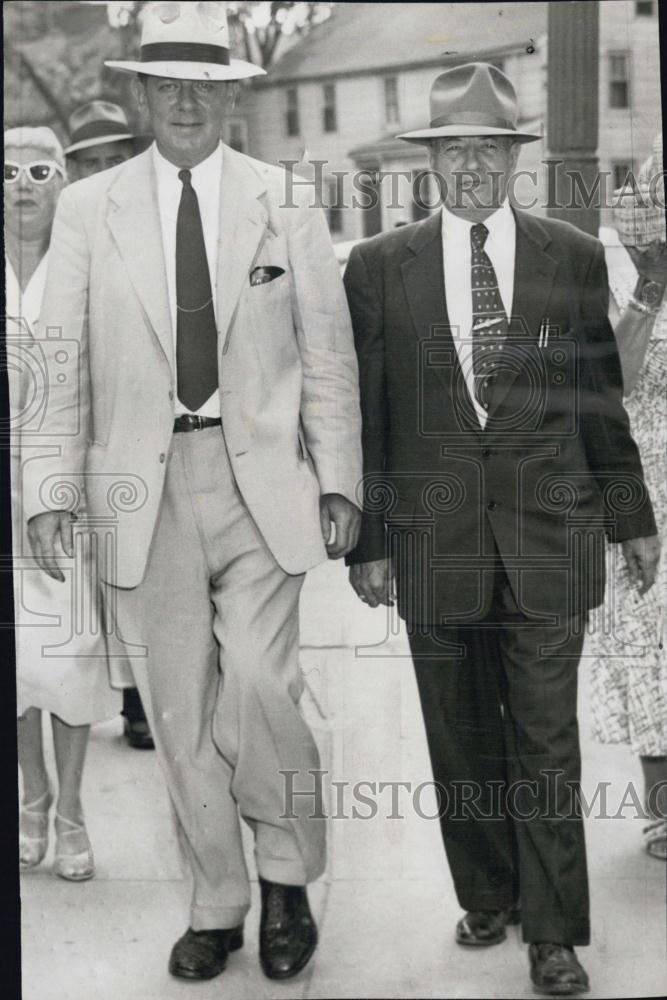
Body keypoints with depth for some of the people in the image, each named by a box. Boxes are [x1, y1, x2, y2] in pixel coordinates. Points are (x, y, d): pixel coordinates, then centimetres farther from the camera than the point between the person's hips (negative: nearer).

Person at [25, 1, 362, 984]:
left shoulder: (286, 202, 6)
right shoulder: (87, 207, 6)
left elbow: (329, 354, 7)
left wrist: (339, 481, 1)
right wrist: (50, 488, -3)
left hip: (260, 475, -1)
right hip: (142, 482, 1)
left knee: (258, 684, -12)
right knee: (179, 707, 6)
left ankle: (289, 883, 12)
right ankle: (216, 905, 22)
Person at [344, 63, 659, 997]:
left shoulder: (576, 259, 4)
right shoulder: (378, 266, 3)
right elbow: (366, 415, 4)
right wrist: (368, 540, 1)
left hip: (549, 537, -1)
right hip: (434, 541, 1)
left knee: (547, 744, 2)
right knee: (462, 742, 11)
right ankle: (487, 897, 29)